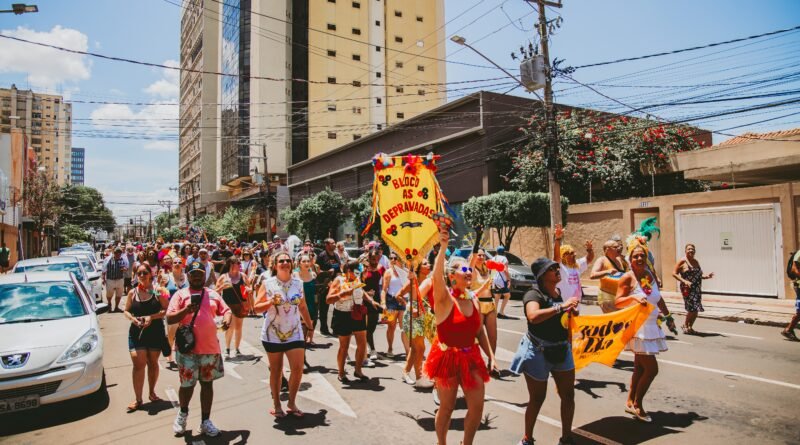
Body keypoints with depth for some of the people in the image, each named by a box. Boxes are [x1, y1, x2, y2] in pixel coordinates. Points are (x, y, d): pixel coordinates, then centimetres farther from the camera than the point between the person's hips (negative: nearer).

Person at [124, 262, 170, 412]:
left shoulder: (158, 291, -2)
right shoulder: (133, 292, 5)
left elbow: (166, 310, -6)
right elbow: (126, 311, 10)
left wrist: (151, 317, -19)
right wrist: (133, 319, -10)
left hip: (156, 332, -1)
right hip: (136, 332, 1)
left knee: (153, 363, 11)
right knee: (138, 364, -8)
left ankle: (152, 392, 30)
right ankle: (138, 399, 0)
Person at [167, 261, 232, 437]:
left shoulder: (213, 294, 11)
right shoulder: (180, 294, 0)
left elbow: (225, 310, 14)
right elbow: (169, 319, -6)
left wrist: (227, 318, -8)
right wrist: (186, 310, -23)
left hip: (210, 347, 3)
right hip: (188, 347, -3)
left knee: (207, 383, 9)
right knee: (187, 384, 3)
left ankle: (205, 421, 19)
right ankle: (183, 412, 33)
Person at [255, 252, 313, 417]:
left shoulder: (298, 283, 4)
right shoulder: (268, 284, -4)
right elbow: (257, 308, -5)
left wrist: (310, 327, 15)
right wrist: (270, 302, -22)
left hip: (295, 333, 2)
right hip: (272, 334, -2)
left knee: (298, 369, -5)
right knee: (276, 371, 9)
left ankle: (291, 403, 14)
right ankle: (276, 405, 23)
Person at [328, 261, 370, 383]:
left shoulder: (357, 280, 6)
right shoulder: (339, 281, -10)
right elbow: (328, 300, -17)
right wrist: (343, 293, -27)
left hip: (358, 315, 5)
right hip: (343, 316, -5)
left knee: (362, 344, 4)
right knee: (344, 346, 5)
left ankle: (358, 370, 22)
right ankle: (341, 373, 22)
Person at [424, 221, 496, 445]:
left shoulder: (473, 298, 5)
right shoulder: (444, 297, -13)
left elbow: (480, 330, 12)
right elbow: (436, 276, -35)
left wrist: (490, 355, 9)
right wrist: (443, 246, -44)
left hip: (470, 357, 5)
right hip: (447, 356, -5)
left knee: (477, 406, 6)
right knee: (447, 407, 7)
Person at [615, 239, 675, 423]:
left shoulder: (651, 275, 7)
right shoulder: (628, 278, -12)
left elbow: (658, 298, 22)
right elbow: (618, 302, -15)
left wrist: (668, 315, 26)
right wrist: (634, 297, -31)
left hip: (651, 326, 7)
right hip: (637, 328, -7)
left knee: (640, 368, 15)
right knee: (652, 368, -8)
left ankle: (630, 403, 28)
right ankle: (637, 405, 9)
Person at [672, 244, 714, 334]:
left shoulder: (696, 261, 16)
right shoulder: (683, 261, -4)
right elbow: (674, 273, -6)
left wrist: (706, 276, 6)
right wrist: (684, 281, -17)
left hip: (697, 289, 6)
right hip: (688, 289, -6)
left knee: (695, 310, 5)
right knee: (692, 309, -11)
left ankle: (690, 327, 21)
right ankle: (685, 325, 9)